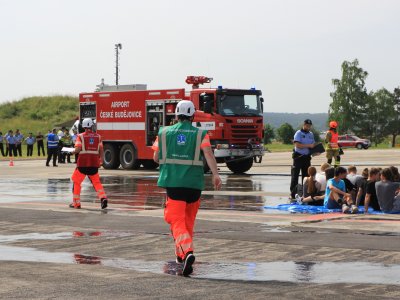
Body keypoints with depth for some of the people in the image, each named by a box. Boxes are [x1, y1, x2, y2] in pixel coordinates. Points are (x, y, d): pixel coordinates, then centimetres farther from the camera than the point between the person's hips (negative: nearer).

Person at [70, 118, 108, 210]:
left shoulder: (81, 136, -3)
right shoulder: (98, 136, 8)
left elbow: (78, 149, -12)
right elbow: (101, 150, 7)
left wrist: (74, 151, 10)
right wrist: (100, 161, 17)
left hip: (83, 163, -3)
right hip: (94, 163, 3)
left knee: (76, 182, 12)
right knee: (96, 182, 12)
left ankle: (76, 203, 13)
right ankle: (103, 198, -10)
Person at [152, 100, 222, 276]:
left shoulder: (164, 133, 7)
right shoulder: (200, 134, 3)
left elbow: (156, 158, 12)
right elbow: (208, 153, -14)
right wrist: (215, 174, -21)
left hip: (173, 182, -1)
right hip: (194, 183, 1)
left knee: (177, 221, -6)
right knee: (188, 220, 19)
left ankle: (187, 251, -31)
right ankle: (181, 254, 31)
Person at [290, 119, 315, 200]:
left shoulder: (311, 134, 13)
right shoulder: (298, 133, -7)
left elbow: (313, 144, 22)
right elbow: (297, 145, -17)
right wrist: (308, 145, -19)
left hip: (307, 157, 6)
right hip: (298, 157, -6)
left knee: (306, 175, 9)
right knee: (295, 176, -4)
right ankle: (292, 194, -3)